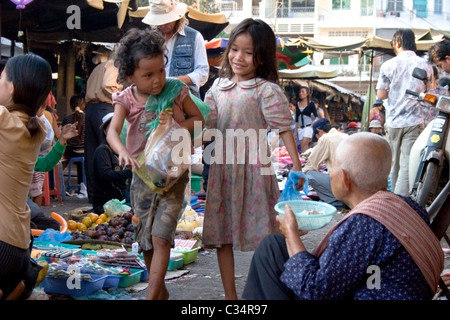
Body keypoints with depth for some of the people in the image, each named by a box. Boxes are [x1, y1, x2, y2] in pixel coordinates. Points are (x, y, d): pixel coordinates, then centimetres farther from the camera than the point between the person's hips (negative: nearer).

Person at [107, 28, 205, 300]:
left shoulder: (176, 90, -8)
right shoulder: (126, 99, -7)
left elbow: (200, 119, 2)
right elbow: (113, 131, -22)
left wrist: (177, 124, -19)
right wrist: (123, 152, -43)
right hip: (142, 173, 3)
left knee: (161, 237, -14)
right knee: (146, 241, 14)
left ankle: (152, 295, -11)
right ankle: (161, 290, 33)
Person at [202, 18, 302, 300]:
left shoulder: (266, 90, -8)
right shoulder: (219, 86, 9)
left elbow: (284, 128, -11)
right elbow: (206, 126, 11)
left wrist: (297, 165, -16)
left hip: (253, 168, -5)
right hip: (222, 168, 6)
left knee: (260, 234, 0)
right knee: (221, 234, 9)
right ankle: (230, 295, 20)